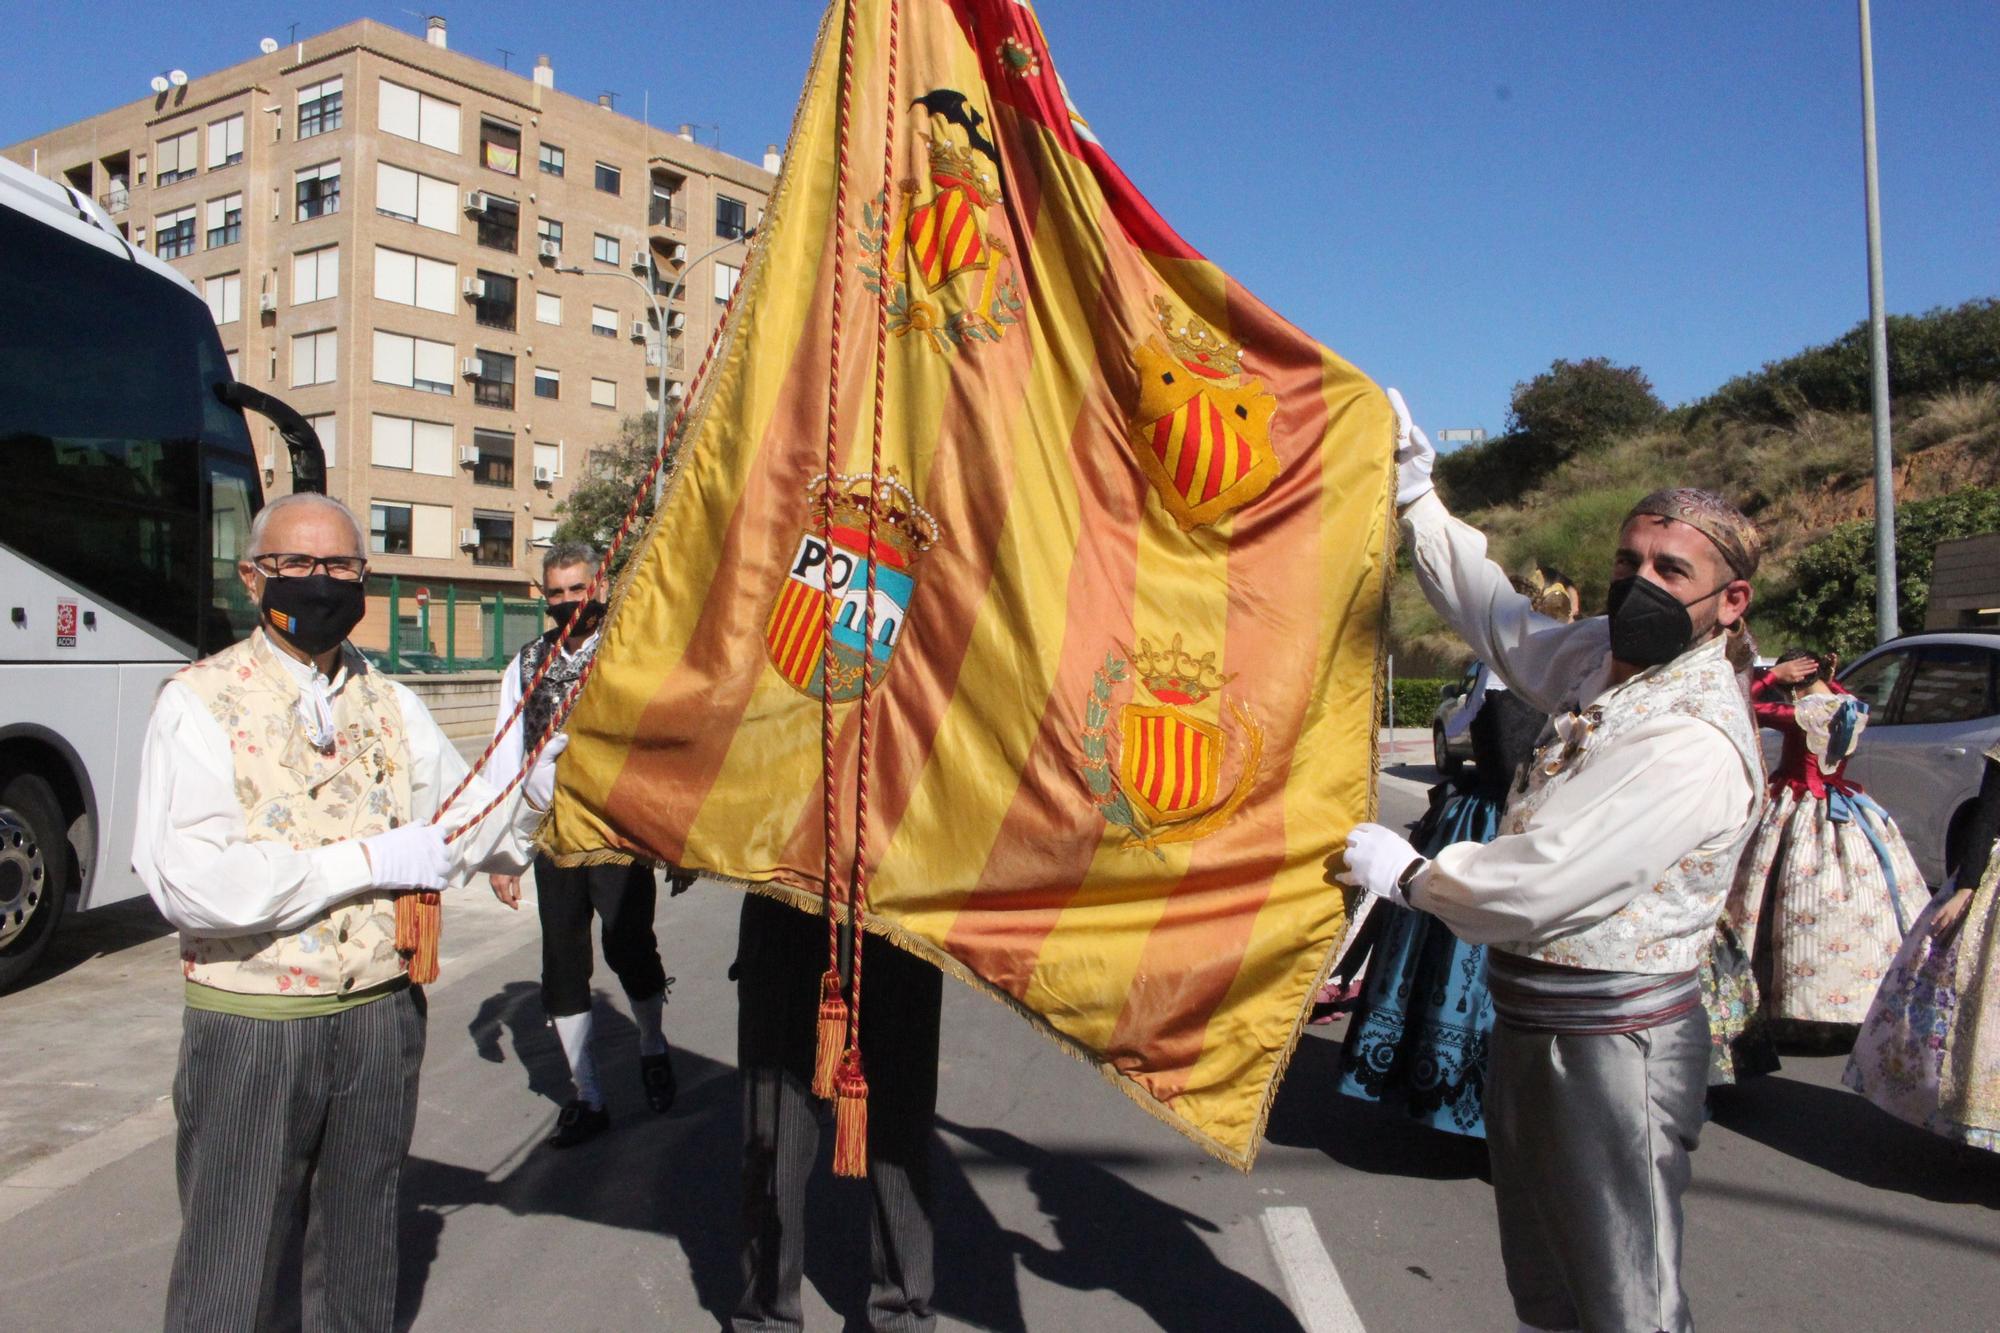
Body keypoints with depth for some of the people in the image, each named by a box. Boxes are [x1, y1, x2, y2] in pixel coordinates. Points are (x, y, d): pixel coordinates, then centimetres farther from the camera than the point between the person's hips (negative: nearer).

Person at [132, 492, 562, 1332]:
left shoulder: (390, 705, 8)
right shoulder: (200, 703, -7)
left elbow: (467, 831, 3)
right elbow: (188, 883, -19)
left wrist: (535, 789, -16)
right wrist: (365, 861, -19)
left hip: (382, 1016, 4)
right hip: (250, 1027, -4)